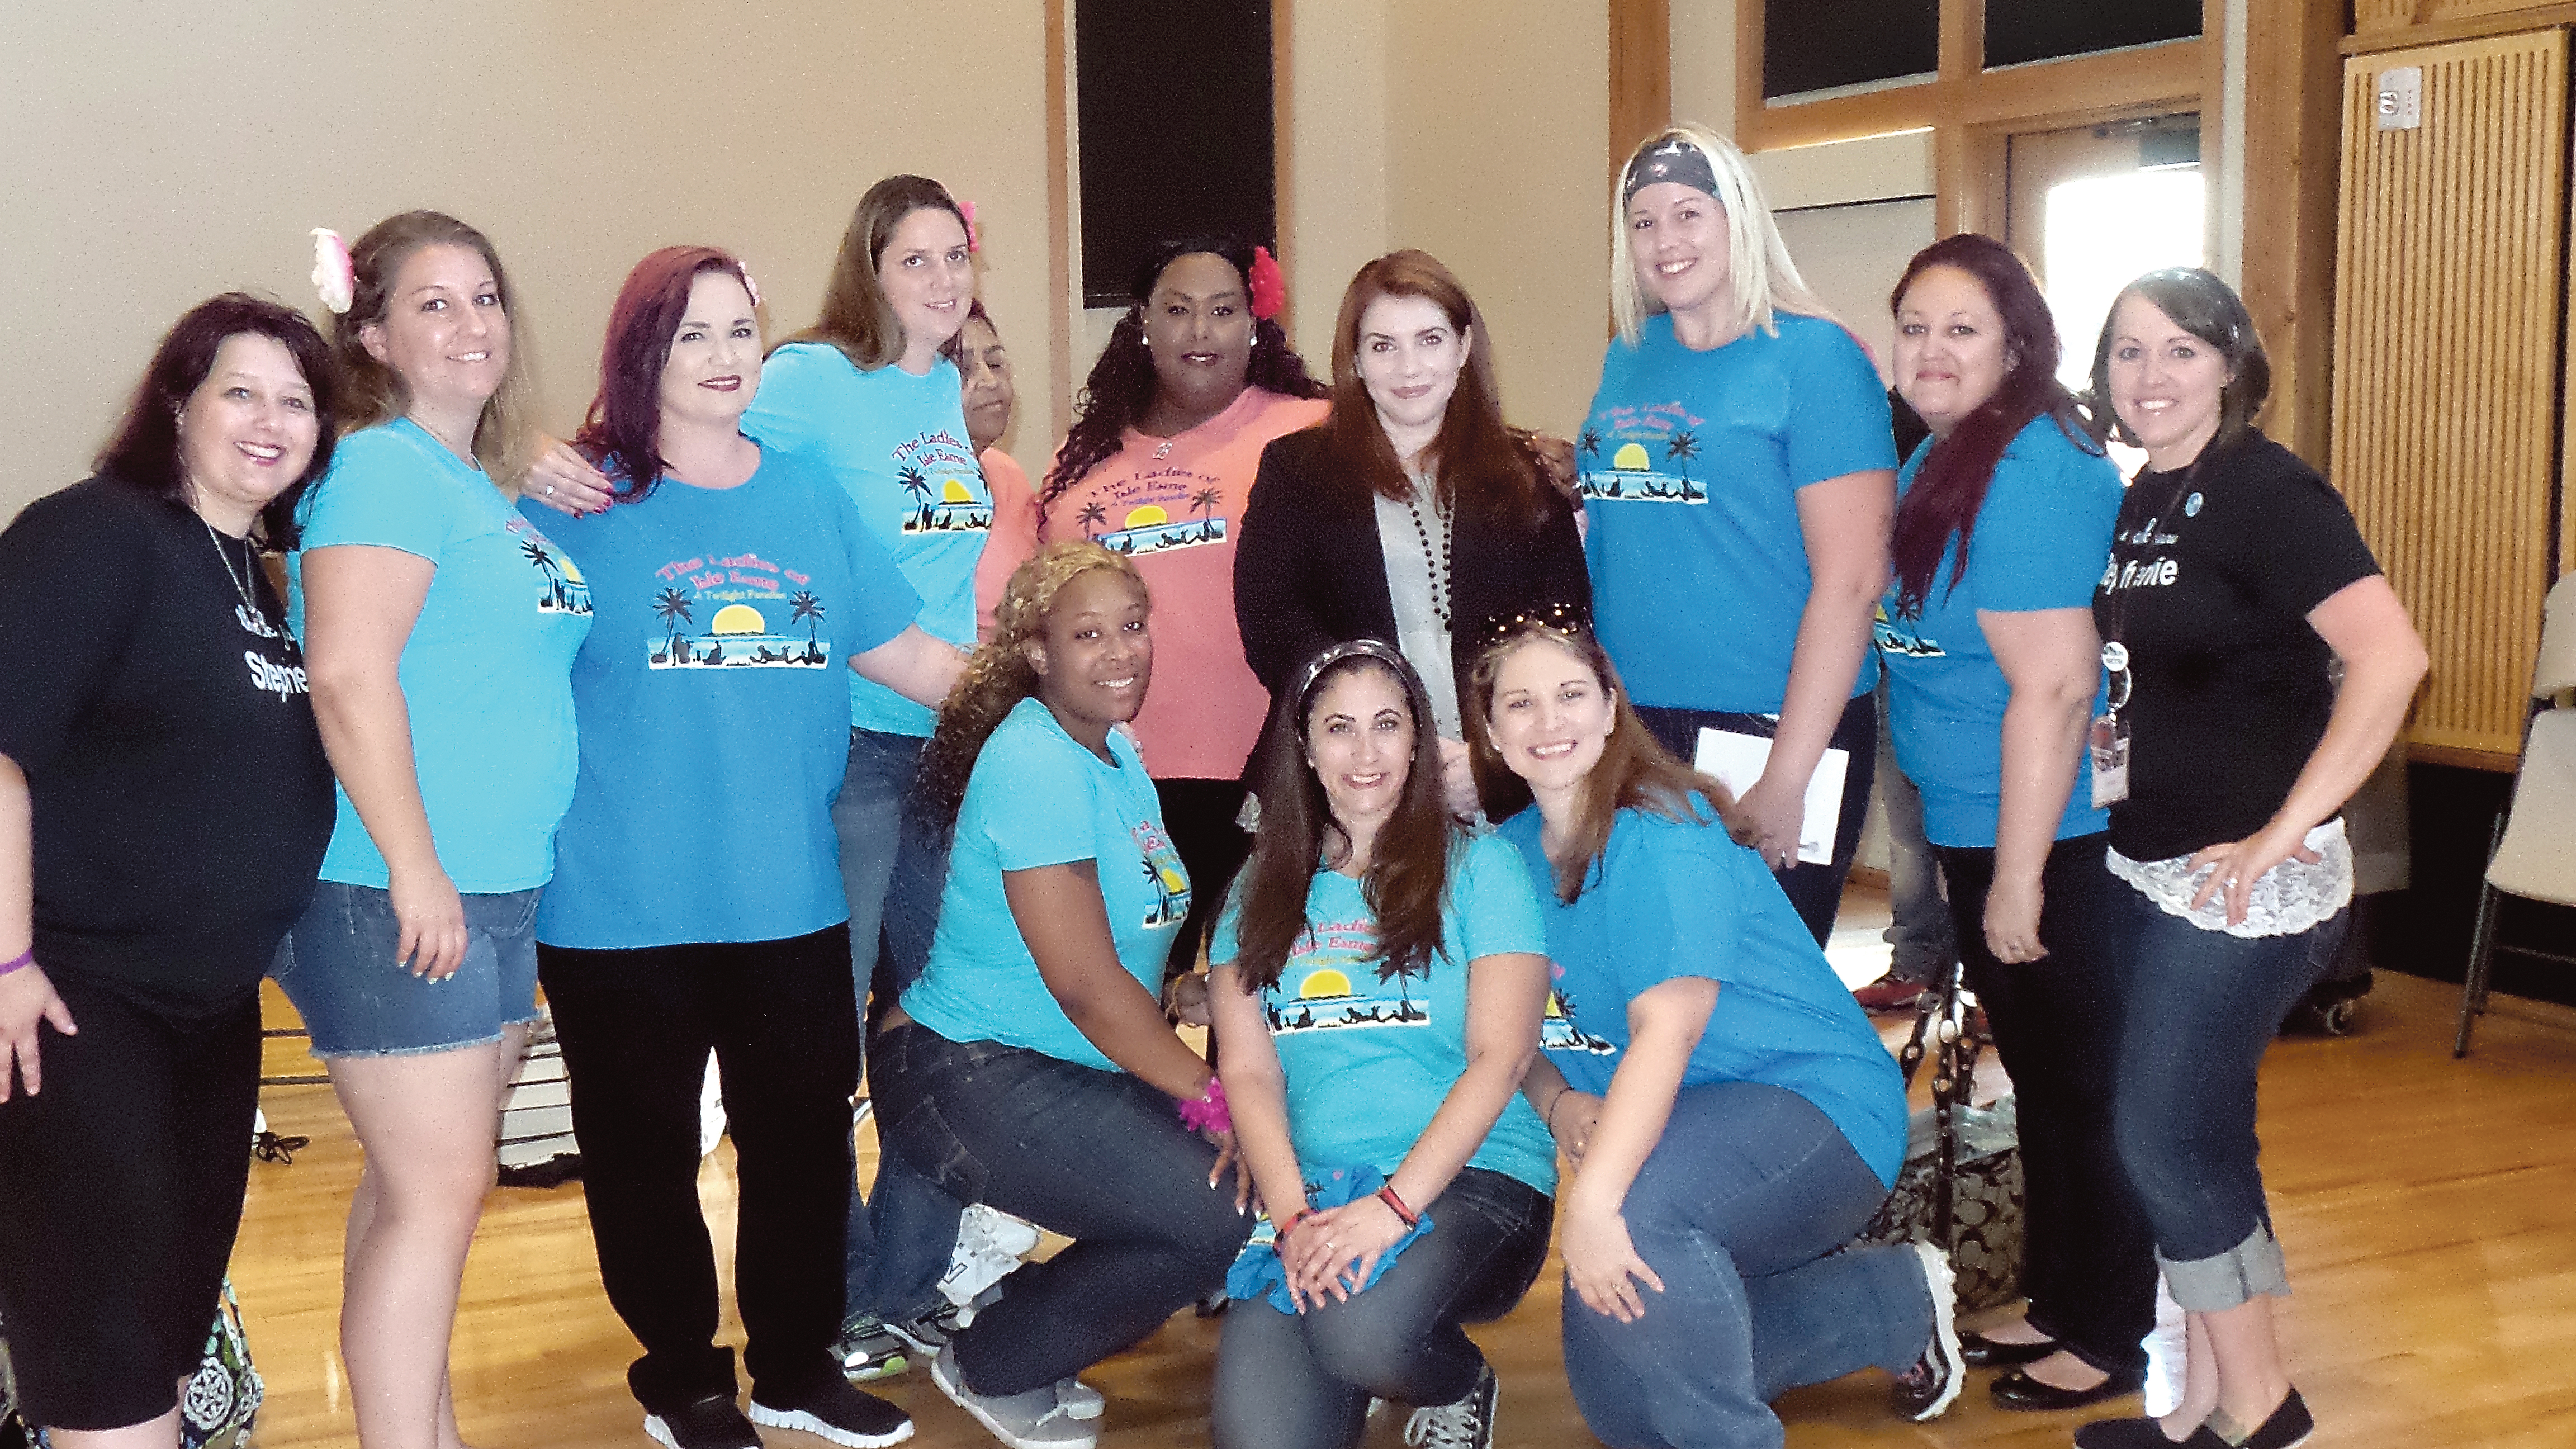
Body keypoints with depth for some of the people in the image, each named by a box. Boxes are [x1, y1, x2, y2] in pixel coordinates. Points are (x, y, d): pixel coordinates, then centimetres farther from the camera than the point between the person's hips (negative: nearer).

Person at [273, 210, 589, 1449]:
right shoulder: (384, 469, -12)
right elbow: (349, 675, -21)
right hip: (400, 895, -9)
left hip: (497, 888, 9)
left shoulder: (489, 490, 16)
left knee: (425, 1184, 16)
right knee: (435, 1197, -5)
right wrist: (416, 868, -22)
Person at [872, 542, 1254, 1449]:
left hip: (1082, 1071, 9)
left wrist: (1201, 1086, 1)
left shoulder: (1115, 750, 10)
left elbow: (1133, 941, 13)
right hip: (969, 1081, -9)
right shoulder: (1034, 764, -19)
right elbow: (1085, 984, -22)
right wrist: (1213, 1099, -17)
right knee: (1218, 1217, -21)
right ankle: (993, 1368, 2)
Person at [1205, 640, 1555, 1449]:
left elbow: (1502, 1055, -5)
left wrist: (1394, 1204, -17)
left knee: (1366, 1328, -34)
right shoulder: (1262, 891, 14)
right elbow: (1249, 1071, 6)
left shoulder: (1479, 867, 5)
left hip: (1474, 1178, -2)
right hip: (1308, 1191, 2)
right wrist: (1293, 1219, -12)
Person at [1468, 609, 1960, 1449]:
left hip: (1815, 1101, -9)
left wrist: (1593, 1198, -41)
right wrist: (1560, 1105, -15)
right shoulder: (1513, 851, 4)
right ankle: (1898, 1301, 20)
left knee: (1631, 1209, -38)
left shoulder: (1662, 834, -19)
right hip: (1668, 1131, 9)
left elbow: (1666, 1029, -31)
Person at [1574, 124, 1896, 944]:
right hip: (1624, 732, 6)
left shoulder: (1812, 356, -8)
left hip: (1769, 730, -5)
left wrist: (1786, 779, -18)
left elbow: (1851, 578, -14)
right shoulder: (1627, 361, 11)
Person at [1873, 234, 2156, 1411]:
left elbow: (2053, 686, -26)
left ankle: (2109, 1343, 20)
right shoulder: (1943, 459, 9)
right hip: (1974, 829, 10)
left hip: (2048, 843, -10)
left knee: (2078, 1090, 4)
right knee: (2038, 1078, 20)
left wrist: (2018, 875, -24)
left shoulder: (2026, 475, -22)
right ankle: (2056, 1302, 36)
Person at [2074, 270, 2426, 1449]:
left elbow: (2392, 659, -27)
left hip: (2244, 882, -8)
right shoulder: (2141, 501, 10)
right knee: (2197, 1137, 13)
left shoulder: (2267, 493, -15)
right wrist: (2109, 741, 6)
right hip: (2149, 867, 8)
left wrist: (2284, 832, -26)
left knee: (2166, 1135, -4)